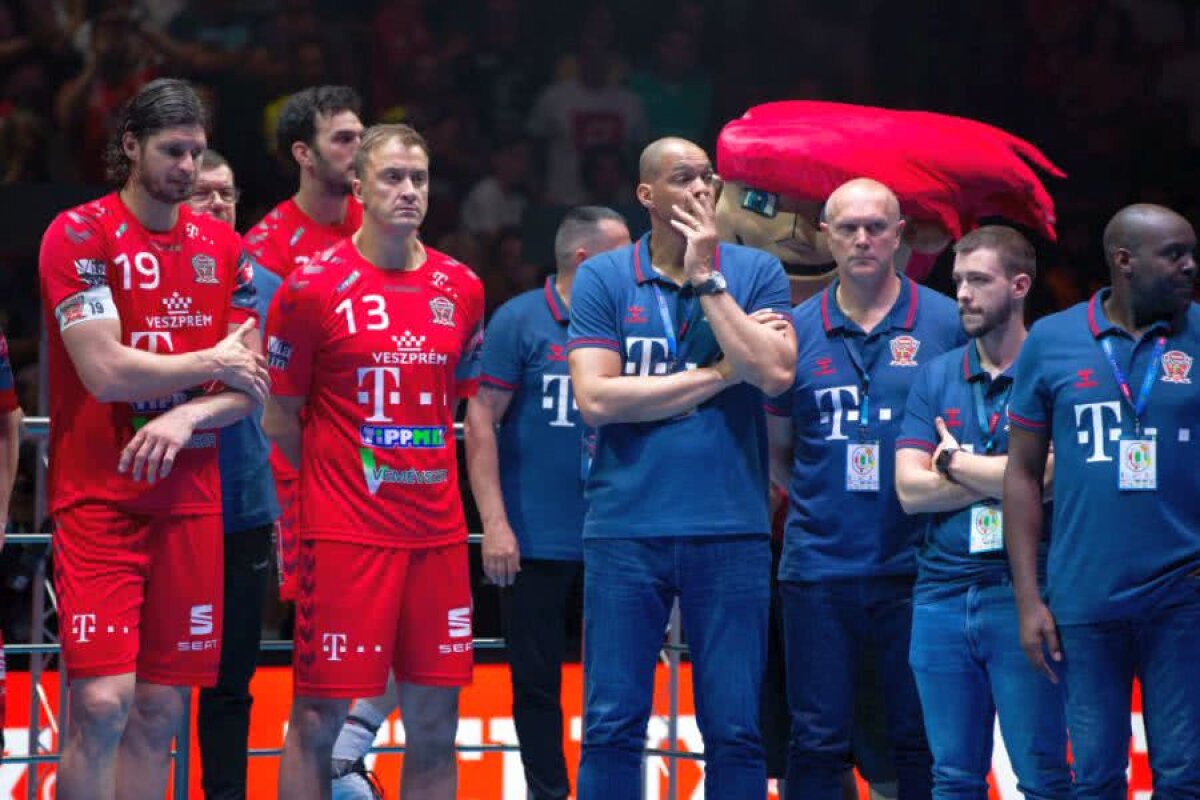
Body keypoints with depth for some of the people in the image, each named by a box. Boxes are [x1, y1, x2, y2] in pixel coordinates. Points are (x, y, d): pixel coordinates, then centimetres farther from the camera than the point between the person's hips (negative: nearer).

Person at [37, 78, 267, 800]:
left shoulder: (225, 247, 11)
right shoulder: (80, 235, -6)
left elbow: (250, 386, 7)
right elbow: (106, 371, -15)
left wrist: (185, 416, -13)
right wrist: (213, 363, -2)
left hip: (189, 496, 5)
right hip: (98, 498, -5)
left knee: (160, 712, 5)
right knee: (102, 704, -15)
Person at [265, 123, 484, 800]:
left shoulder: (461, 288, 8)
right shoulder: (313, 287, -6)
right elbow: (280, 418, 1)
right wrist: (336, 480, 4)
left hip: (437, 532, 5)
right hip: (344, 533, -5)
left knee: (435, 725, 6)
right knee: (318, 718, -2)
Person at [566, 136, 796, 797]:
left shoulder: (755, 272, 6)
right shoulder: (603, 278, 4)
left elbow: (775, 372, -9)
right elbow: (595, 399, -7)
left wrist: (706, 278, -7)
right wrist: (720, 373, -6)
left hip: (729, 527, 1)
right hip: (625, 527, -1)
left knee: (734, 729, 3)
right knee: (612, 725, 0)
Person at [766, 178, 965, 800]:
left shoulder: (947, 324, 2)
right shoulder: (797, 330, 7)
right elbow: (777, 452, 14)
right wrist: (816, 503, 3)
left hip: (914, 564, -1)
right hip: (818, 566, 1)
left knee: (922, 741, 3)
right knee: (817, 744, 3)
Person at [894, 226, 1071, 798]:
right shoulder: (936, 377, 11)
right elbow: (910, 489, 2)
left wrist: (955, 462, -4)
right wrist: (1002, 477, -7)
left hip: (1022, 595, -4)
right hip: (942, 594, 4)